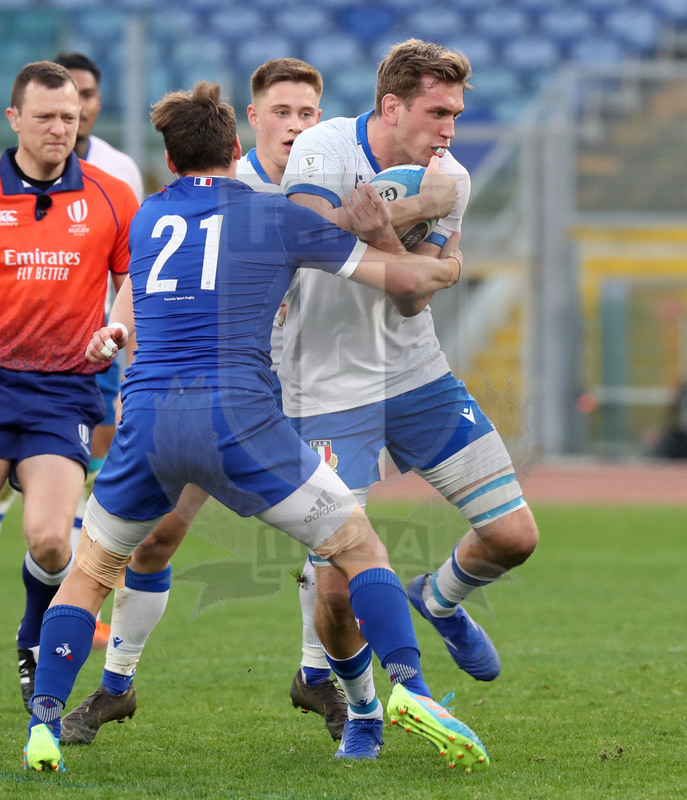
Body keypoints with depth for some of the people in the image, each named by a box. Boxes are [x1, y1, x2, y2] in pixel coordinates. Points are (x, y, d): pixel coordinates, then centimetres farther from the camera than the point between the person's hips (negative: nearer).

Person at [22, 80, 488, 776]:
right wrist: (446, 267, 33)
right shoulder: (277, 217, 10)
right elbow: (406, 280, 13)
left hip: (146, 417, 3)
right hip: (238, 417, -3)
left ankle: (43, 724, 7)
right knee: (359, 547, 11)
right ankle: (409, 688, -6)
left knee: (88, 573, 21)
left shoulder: (146, 219, 20)